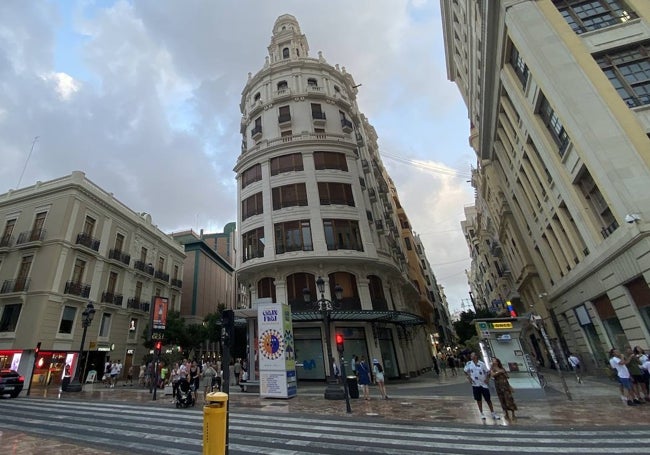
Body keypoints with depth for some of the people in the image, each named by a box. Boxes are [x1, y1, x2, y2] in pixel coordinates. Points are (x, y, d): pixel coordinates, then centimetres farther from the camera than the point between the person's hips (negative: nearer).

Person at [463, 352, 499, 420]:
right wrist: (469, 377, -1)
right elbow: (465, 371, 9)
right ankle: (482, 414, 21)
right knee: (479, 400, 8)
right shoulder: (469, 363, -4)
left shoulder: (481, 363, -8)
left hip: (484, 384, -1)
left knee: (488, 399, 6)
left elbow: (488, 372, 0)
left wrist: (487, 378, -12)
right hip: (475, 384, 1)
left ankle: (493, 413, 21)